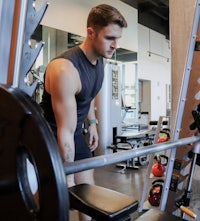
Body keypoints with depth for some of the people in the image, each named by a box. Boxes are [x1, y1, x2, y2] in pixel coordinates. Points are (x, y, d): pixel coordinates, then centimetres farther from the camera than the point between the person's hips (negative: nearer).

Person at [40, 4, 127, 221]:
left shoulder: (99, 59, -4)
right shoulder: (65, 69, -31)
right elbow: (65, 131, -30)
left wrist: (92, 123, 14)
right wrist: (68, 178, -24)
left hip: (76, 133, 8)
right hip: (51, 136, -7)